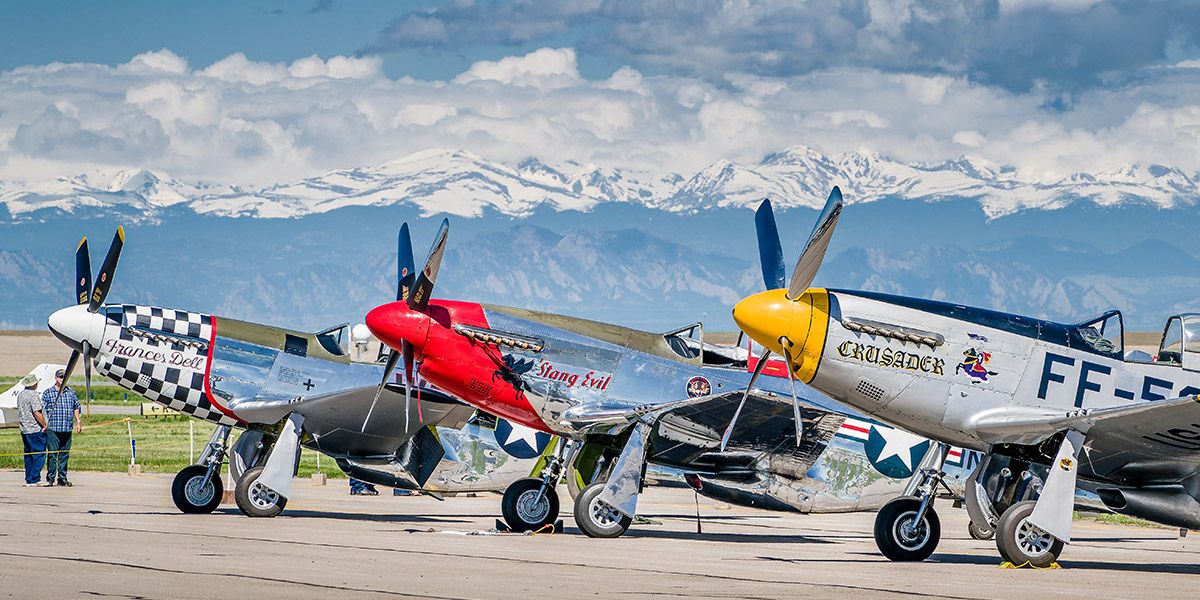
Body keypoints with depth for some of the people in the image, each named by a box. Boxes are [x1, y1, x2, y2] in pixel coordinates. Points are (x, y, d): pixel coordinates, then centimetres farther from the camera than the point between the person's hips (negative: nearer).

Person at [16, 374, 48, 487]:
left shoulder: (20, 395, 12)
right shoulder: (34, 395, -14)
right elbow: (37, 413, -20)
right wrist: (45, 425, -11)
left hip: (24, 430, 9)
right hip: (36, 430, -9)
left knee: (28, 455, 13)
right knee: (39, 455, -5)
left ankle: (28, 479, 14)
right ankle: (33, 479, -11)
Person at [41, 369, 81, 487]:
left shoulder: (71, 392, 14)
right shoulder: (48, 393, 3)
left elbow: (76, 408, 21)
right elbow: (43, 411, 0)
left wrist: (78, 422, 15)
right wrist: (44, 424, -9)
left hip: (67, 429, 4)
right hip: (53, 429, -4)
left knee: (65, 454, 8)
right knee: (52, 454, -5)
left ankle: (62, 478, 15)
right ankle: (50, 479, -1)